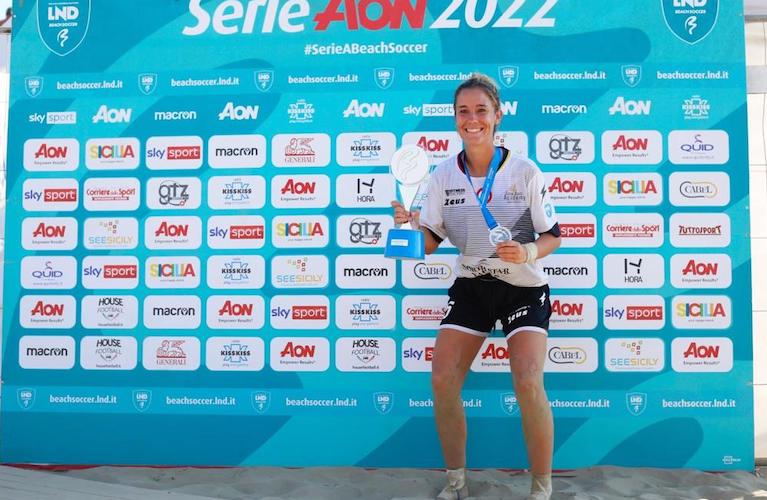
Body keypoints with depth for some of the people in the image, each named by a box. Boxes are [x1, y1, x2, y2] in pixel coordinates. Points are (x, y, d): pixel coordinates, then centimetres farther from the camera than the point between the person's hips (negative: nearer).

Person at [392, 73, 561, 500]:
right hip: (471, 285, 3)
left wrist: (528, 252, -26)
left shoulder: (525, 171, -12)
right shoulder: (443, 175, -4)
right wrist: (410, 225, -23)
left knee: (529, 385, -18)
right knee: (442, 379, -5)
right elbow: (429, 243, -2)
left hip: (524, 287, -3)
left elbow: (553, 237, -5)